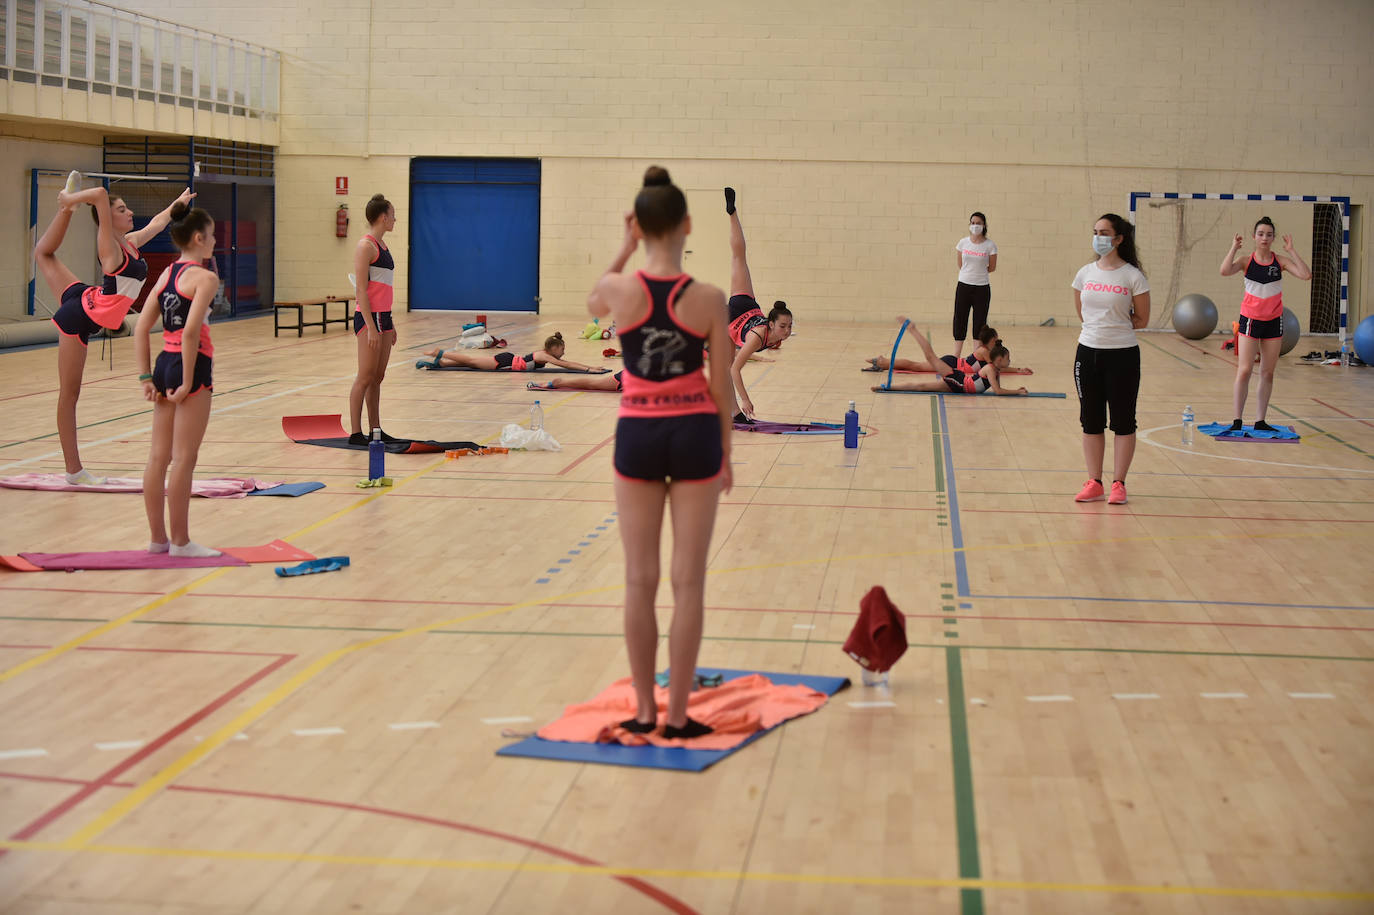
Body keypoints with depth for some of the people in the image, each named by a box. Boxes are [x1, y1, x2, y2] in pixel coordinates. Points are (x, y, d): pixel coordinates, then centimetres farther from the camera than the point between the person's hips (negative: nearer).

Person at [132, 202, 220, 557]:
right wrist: (188, 383, -17)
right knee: (184, 459, -1)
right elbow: (191, 331, -21)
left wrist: (146, 378, 8)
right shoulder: (204, 278, -10)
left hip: (164, 364, 8)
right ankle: (180, 542, 5)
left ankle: (158, 538, 19)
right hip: (190, 367, -8)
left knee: (159, 457, 11)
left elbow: (141, 328, 9)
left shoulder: (166, 275, 13)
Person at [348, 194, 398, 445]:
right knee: (365, 377, -7)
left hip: (383, 316, 9)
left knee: (378, 377, 11)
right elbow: (361, 290, -16)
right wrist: (371, 327, -21)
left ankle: (375, 430, 15)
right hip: (369, 317, -9)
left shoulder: (382, 245, 16)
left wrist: (390, 323, 21)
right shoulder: (366, 246, -12)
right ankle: (356, 433, -5)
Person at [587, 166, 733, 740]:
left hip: (638, 436, 1)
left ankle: (644, 710, 15)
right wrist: (726, 454, 10)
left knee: (640, 580, 10)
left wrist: (625, 248, 14)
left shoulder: (619, 289, -9)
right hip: (693, 436, -1)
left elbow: (593, 305, 18)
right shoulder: (709, 299, -10)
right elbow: (720, 388, -2)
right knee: (688, 582, 5)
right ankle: (678, 714, 8)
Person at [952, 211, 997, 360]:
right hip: (964, 286, 2)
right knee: (959, 320, 3)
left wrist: (978, 272, 8)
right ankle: (956, 356, 9)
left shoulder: (990, 245, -6)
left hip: (982, 287, -2)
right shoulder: (963, 243, 1)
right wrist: (971, 272, 10)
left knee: (980, 322, 3)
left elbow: (992, 267, 2)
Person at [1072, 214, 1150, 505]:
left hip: (1122, 355, -4)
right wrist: (1100, 327, 9)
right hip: (1088, 352, 4)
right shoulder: (1085, 273, 5)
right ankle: (1094, 483, 15)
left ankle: (1118, 484, 10)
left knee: (1123, 421, 3)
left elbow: (1142, 320, -1)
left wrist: (1115, 326, 2)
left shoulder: (1133, 277, -8)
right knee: (1091, 421, 8)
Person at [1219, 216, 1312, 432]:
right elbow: (1225, 271, -24)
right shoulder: (1246, 261, -5)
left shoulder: (1281, 261, -1)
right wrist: (1234, 248, -16)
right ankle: (1237, 420, -4)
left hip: (1273, 321, 2)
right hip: (1250, 319, -2)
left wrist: (1291, 251, -13)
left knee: (1267, 373, 7)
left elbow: (1306, 274, -14)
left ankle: (1261, 421, 14)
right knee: (1244, 370, -9)